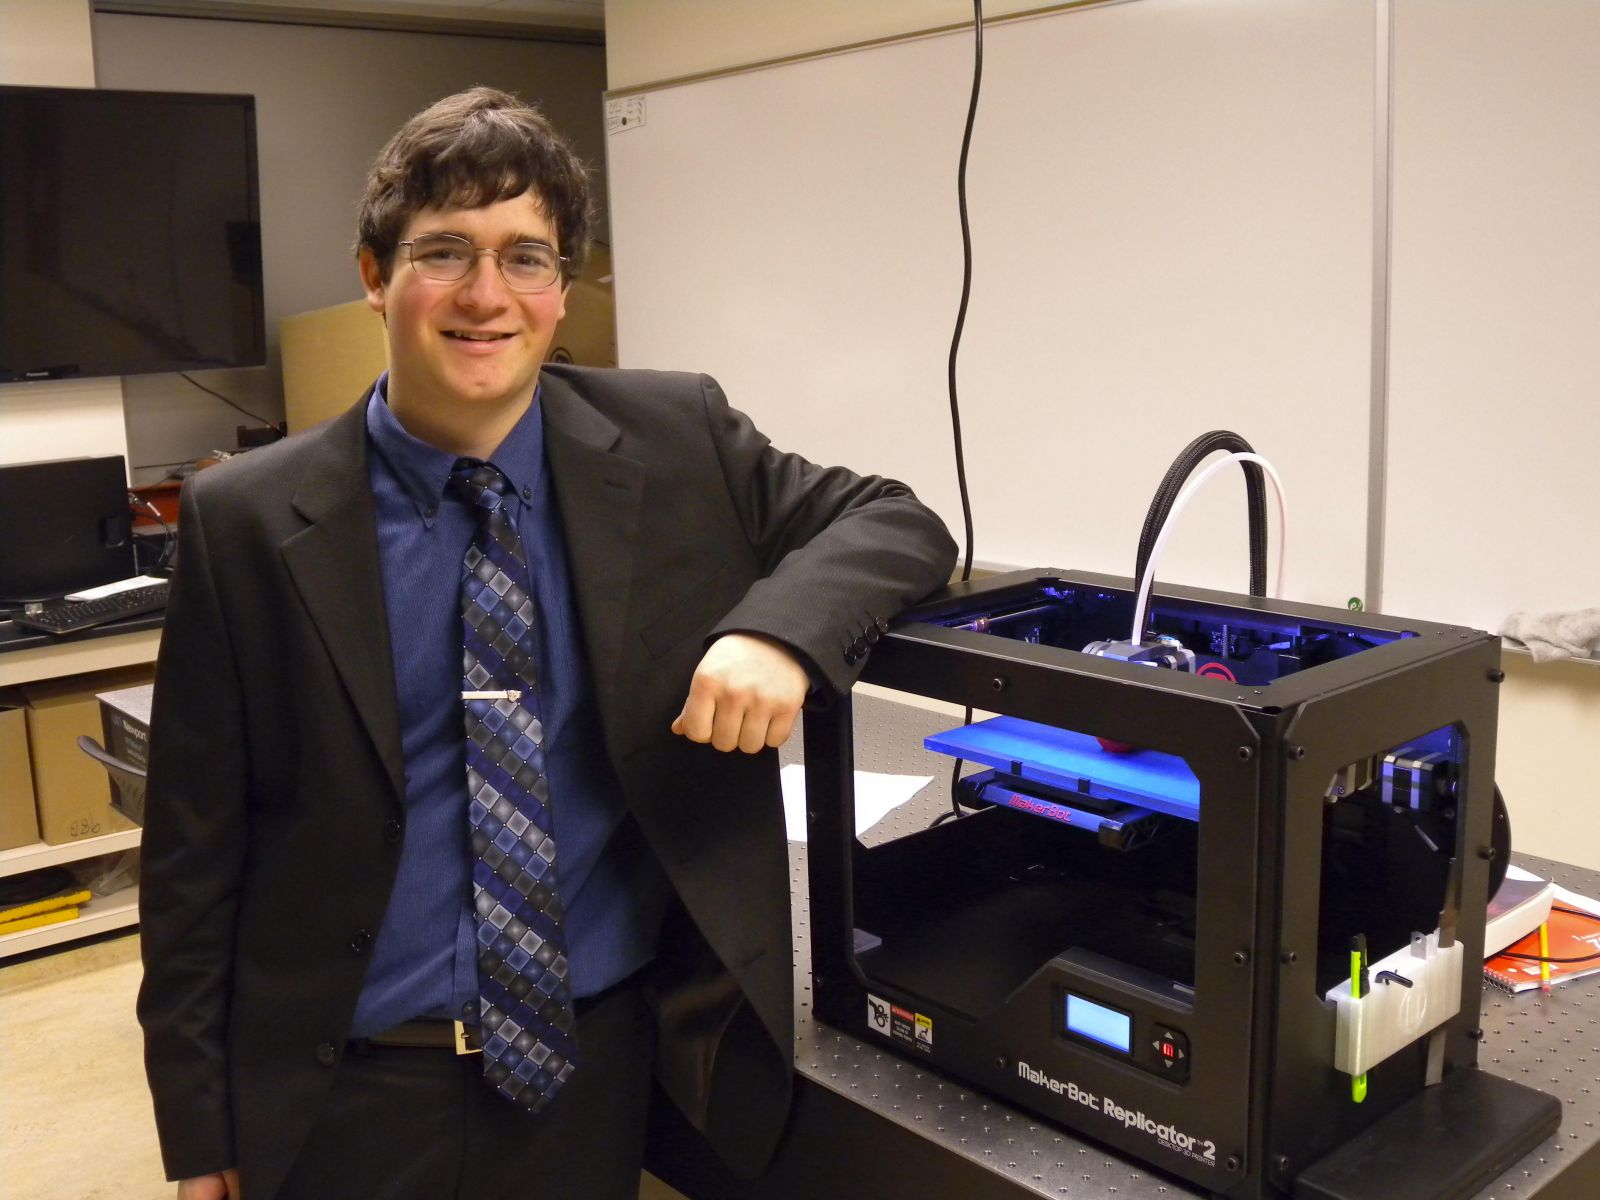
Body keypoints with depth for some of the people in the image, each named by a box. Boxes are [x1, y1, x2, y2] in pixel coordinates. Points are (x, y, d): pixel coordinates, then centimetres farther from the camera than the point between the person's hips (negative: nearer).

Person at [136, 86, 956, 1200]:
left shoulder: (674, 442, -6)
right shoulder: (247, 520, -9)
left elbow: (893, 520, -2)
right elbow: (195, 846, -4)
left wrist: (778, 628, -24)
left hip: (600, 1066, 2)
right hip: (344, 1095, -1)